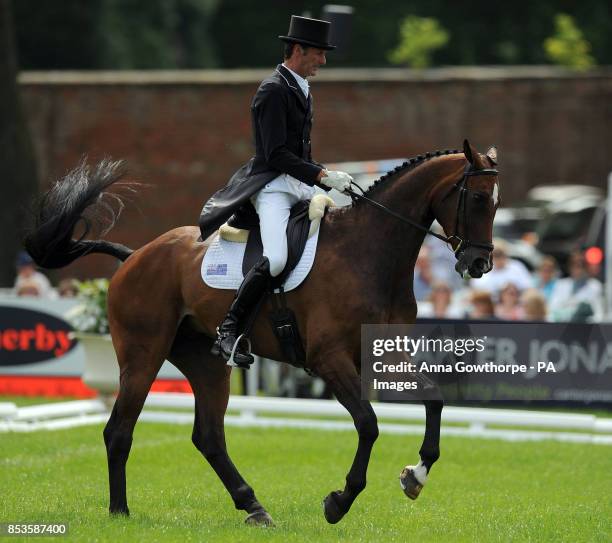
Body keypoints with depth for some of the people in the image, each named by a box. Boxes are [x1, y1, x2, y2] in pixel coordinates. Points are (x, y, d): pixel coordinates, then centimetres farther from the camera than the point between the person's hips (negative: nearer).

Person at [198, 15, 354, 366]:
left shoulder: (303, 90, 19)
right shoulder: (274, 90, -12)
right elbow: (277, 155, -18)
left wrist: (330, 181, 11)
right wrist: (323, 176, -21)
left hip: (300, 186, 10)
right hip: (272, 185, -10)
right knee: (276, 258, -30)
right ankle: (228, 331, -23)